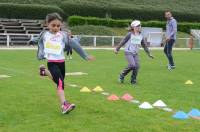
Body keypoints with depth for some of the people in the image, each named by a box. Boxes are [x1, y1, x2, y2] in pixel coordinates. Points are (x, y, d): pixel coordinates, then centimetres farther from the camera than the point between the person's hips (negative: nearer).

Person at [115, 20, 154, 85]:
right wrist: (117, 49, -5)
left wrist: (149, 54, 17)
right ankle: (122, 75, 0)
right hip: (128, 52, -5)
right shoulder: (130, 34, -9)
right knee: (132, 65, -21)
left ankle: (133, 80, 8)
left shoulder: (141, 36, 7)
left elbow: (144, 45, 16)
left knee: (137, 66, -8)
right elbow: (123, 42, -6)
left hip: (135, 53, 6)